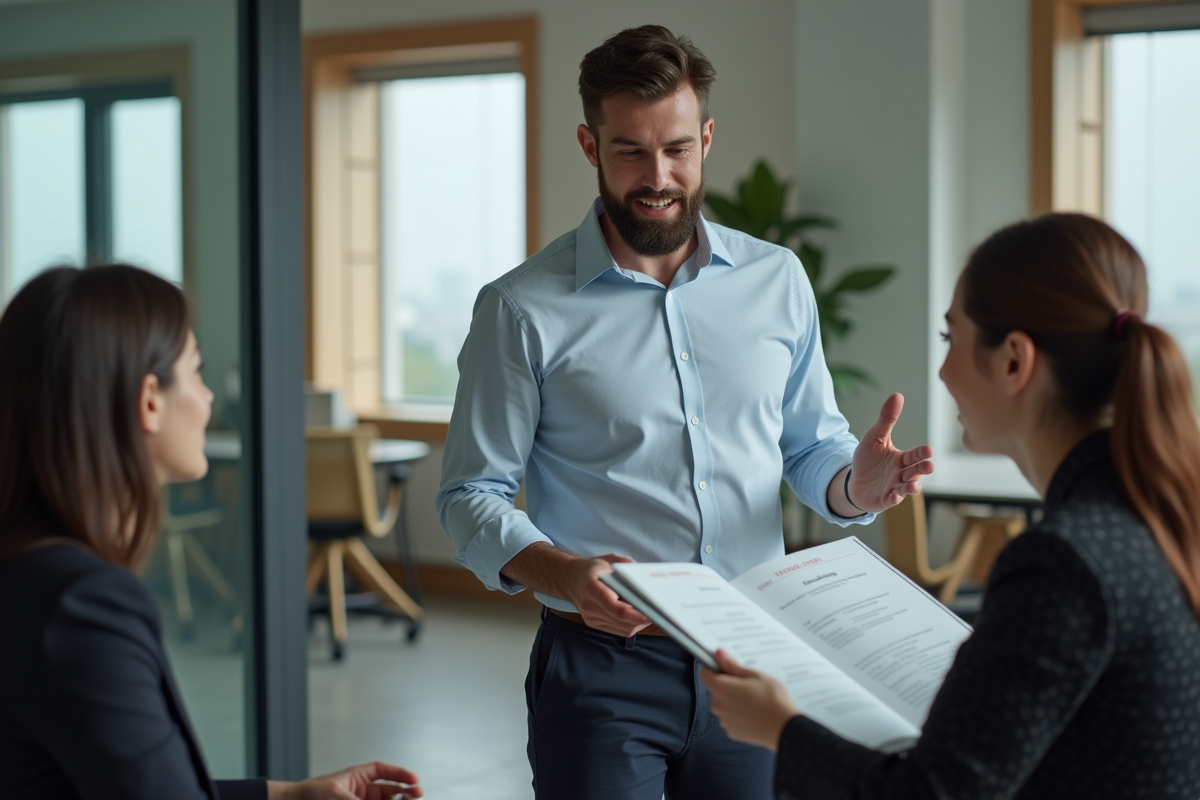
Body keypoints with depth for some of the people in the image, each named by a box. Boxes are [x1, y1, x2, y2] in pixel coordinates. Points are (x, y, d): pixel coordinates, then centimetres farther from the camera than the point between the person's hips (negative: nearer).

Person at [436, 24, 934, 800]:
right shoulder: (524, 308, -4)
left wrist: (857, 481, -11)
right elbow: (472, 495, -4)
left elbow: (811, 449, 13)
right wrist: (565, 575, -23)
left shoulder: (777, 280, 7)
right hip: (602, 668, -3)